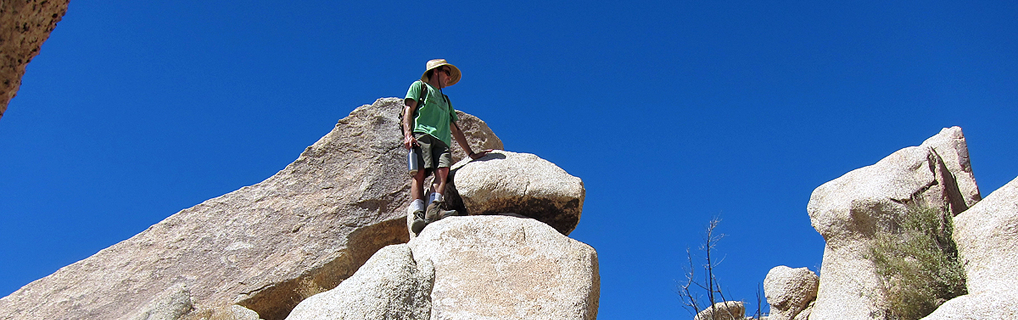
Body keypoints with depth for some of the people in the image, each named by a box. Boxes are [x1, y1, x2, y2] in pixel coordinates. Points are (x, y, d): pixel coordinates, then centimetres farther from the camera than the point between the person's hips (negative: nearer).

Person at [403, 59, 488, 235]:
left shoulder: (445, 100, 40)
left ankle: (434, 209, -41)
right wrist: (408, 134, -13)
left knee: (442, 171, -23)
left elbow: (455, 130, 36)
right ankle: (417, 214, -36)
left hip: (442, 140, 5)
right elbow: (409, 109, 6)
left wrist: (471, 154, 28)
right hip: (421, 133, -5)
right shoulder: (419, 86, 23)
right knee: (420, 172, -23)